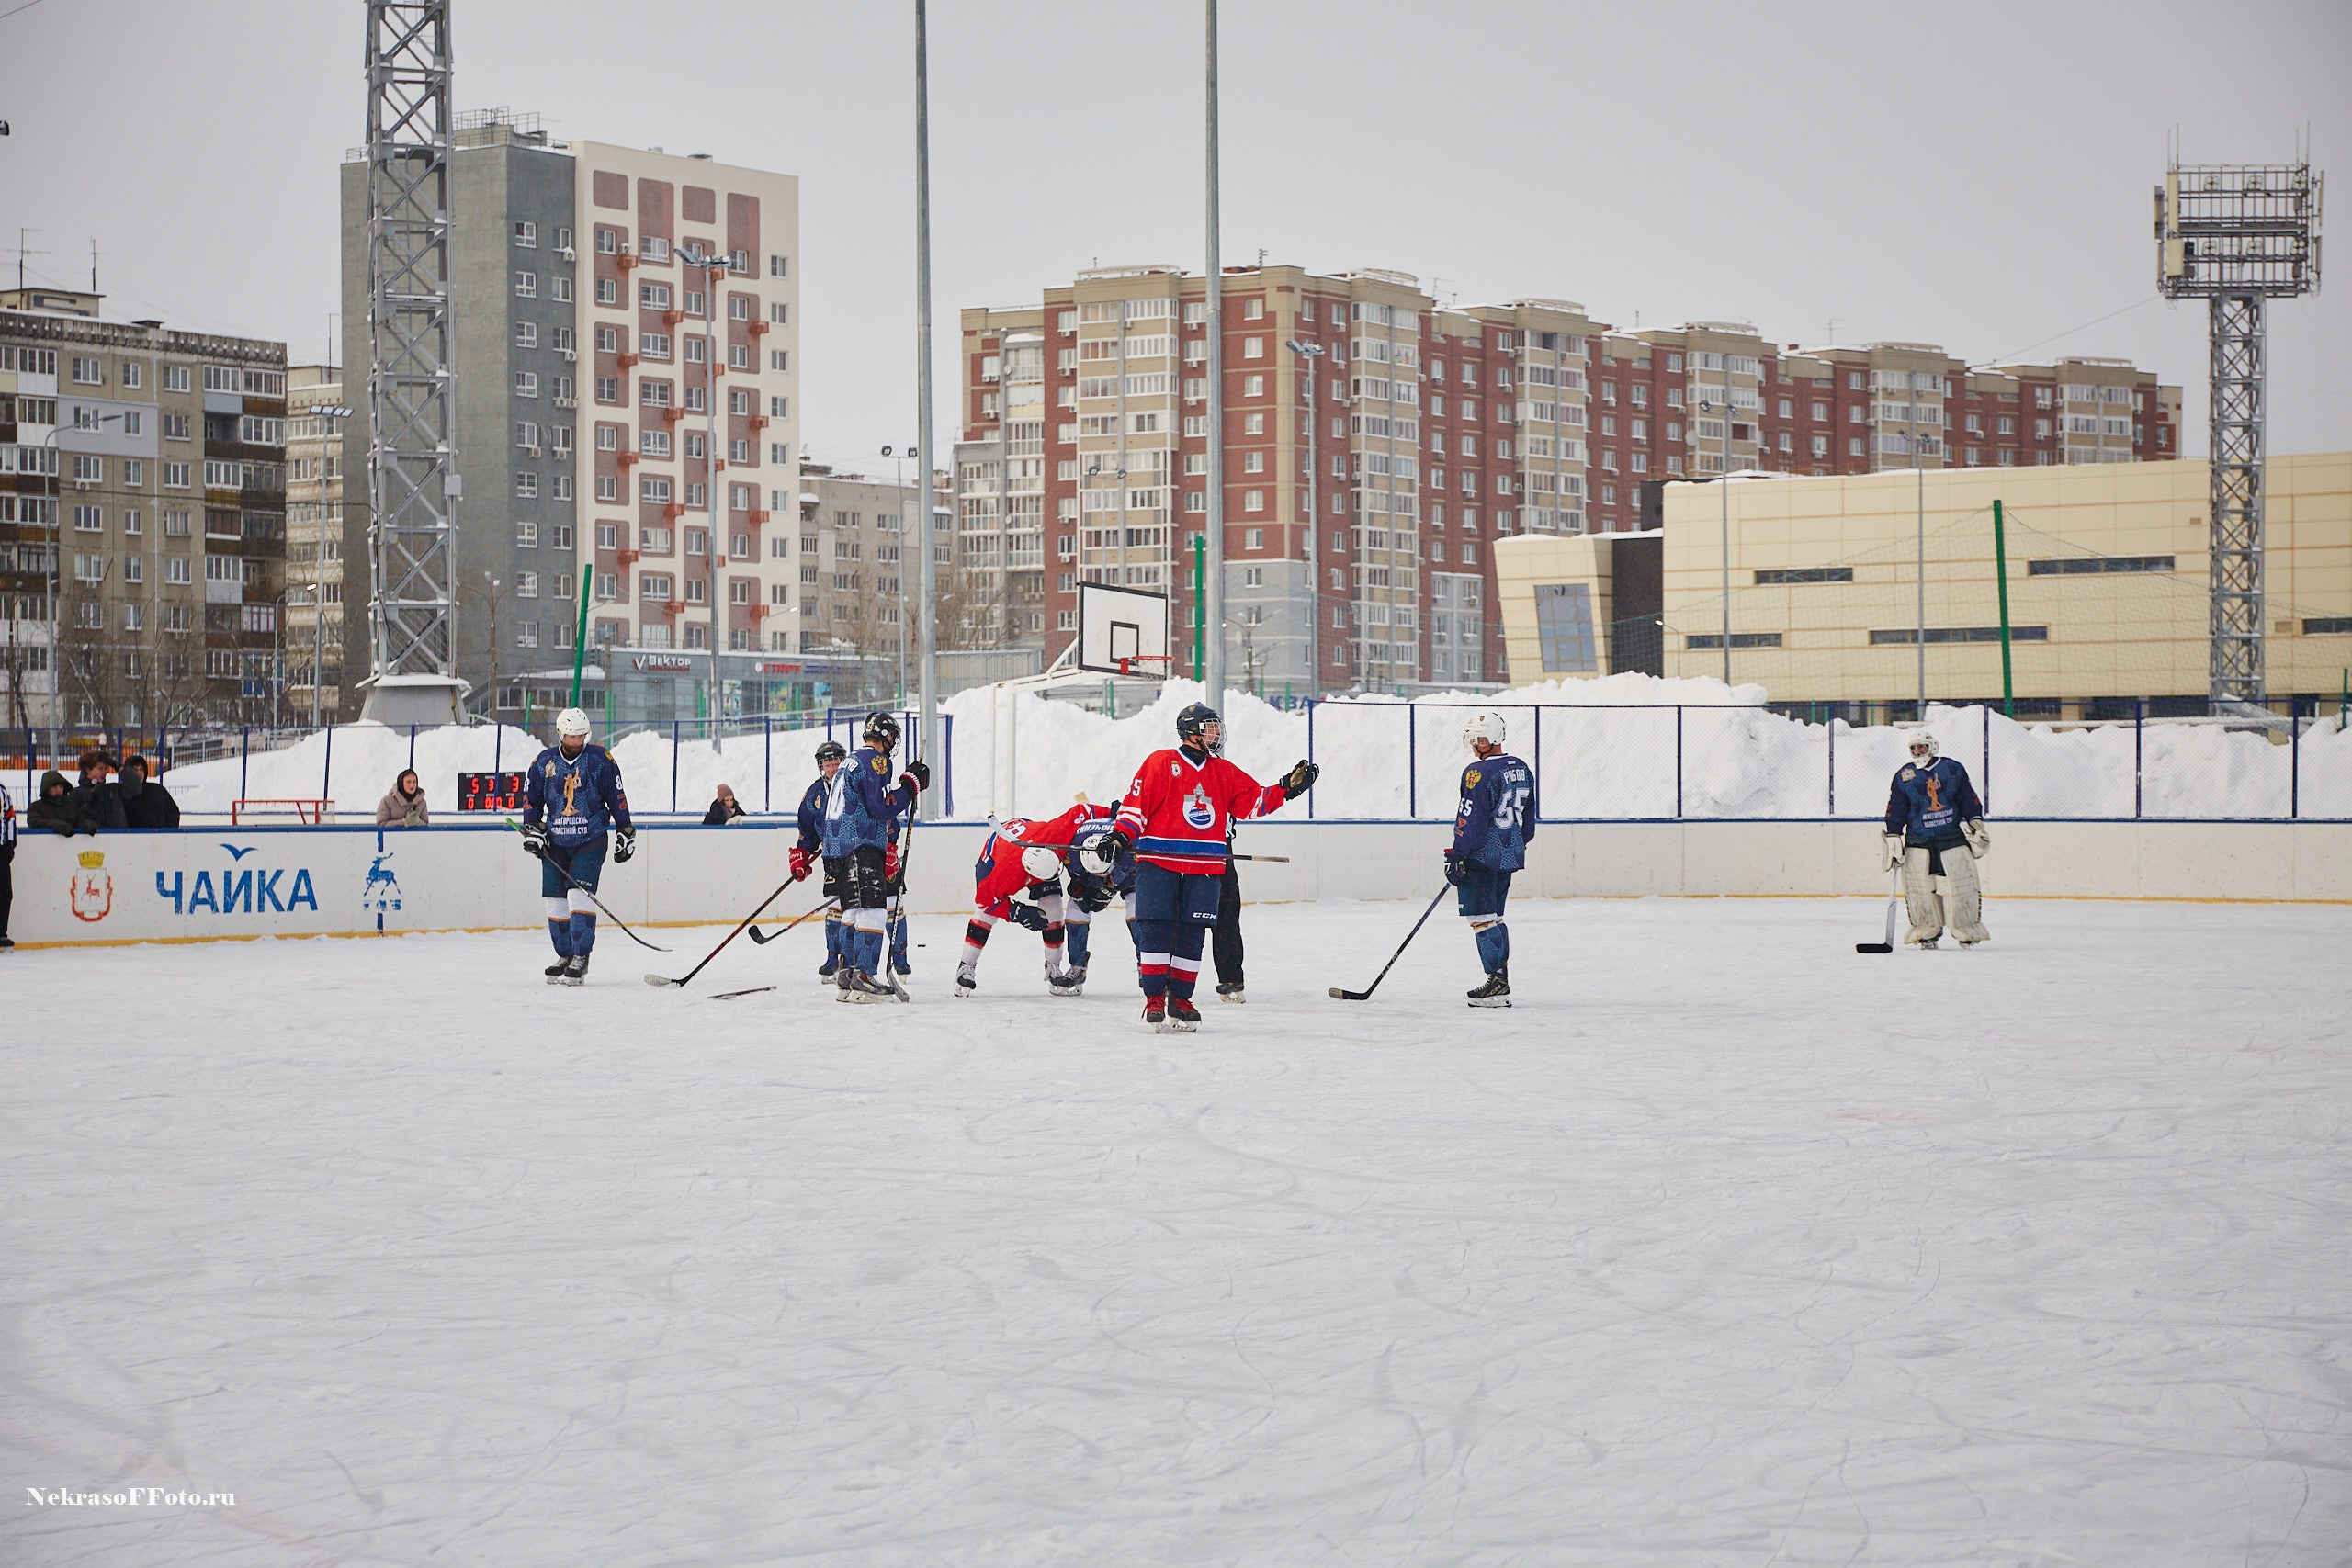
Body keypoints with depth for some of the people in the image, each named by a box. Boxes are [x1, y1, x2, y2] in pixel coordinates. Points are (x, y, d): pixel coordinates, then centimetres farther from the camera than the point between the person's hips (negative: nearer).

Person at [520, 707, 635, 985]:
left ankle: (581, 957, -14)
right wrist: (532, 830, -1)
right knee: (555, 901, 4)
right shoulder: (544, 762, 3)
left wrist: (625, 834, 1)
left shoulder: (601, 760, -4)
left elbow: (617, 799, 1)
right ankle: (564, 955, 19)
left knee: (579, 896, -16)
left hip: (591, 840, -4)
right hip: (555, 842, 4)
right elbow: (531, 798, 11)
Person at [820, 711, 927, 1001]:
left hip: (841, 845, 10)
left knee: (854, 910, 14)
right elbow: (882, 808, -17)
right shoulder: (875, 760, -9)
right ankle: (863, 976, -22)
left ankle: (847, 975, 16)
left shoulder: (853, 760, 22)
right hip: (862, 847, -10)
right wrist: (910, 785, -8)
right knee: (872, 909, -14)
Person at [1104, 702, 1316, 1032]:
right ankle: (1155, 999, 1)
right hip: (1158, 860, -4)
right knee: (1155, 930, -6)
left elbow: (1254, 801, 14)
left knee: (1191, 935, 5)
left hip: (1205, 867, 5)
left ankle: (1180, 999, 13)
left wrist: (1288, 787, 3)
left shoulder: (1224, 772, 16)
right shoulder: (1161, 763, 0)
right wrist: (1120, 837, -13)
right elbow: (1136, 802, -3)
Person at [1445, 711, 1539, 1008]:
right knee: (1493, 916, 16)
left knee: (1481, 916, -6)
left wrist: (1457, 856, -15)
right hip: (1509, 855, 9)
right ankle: (1500, 982, 18)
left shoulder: (1479, 773, -16)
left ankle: (1497, 981, -11)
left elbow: (1471, 820, -19)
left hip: (1482, 856, -9)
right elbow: (1528, 819, 19)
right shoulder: (1522, 769, 11)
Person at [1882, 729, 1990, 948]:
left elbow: (1969, 799, 9)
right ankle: (1926, 932, 7)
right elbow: (1895, 811, 4)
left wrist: (1976, 823, 2)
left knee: (1962, 885, -3)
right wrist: (1893, 839, -2)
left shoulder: (1953, 769, 4)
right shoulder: (1904, 776, 5)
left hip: (1953, 837, 0)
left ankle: (1968, 931, 8)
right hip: (1918, 841, 0)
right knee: (1919, 889, -5)